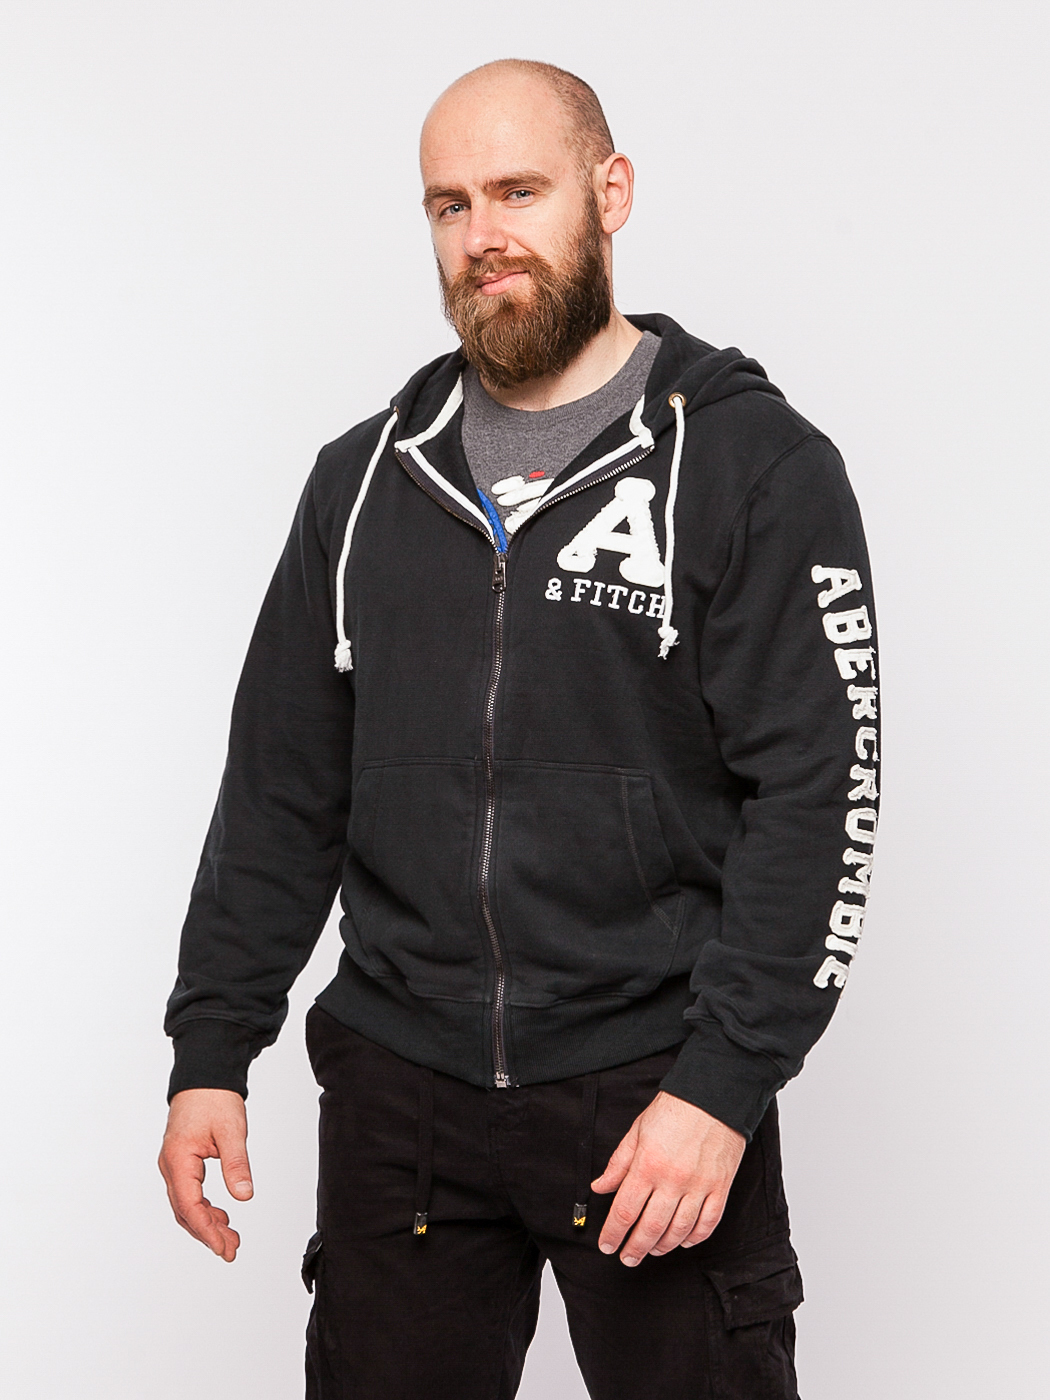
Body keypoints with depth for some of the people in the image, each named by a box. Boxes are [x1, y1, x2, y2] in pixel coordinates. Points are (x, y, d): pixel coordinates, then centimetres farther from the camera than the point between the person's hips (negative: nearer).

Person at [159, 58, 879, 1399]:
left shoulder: (756, 466, -4)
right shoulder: (365, 476, 10)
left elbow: (817, 795, -9)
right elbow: (282, 785, 12)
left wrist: (724, 1085, -16)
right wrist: (210, 1048, 6)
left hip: (654, 1084, -3)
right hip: (395, 1089, 4)